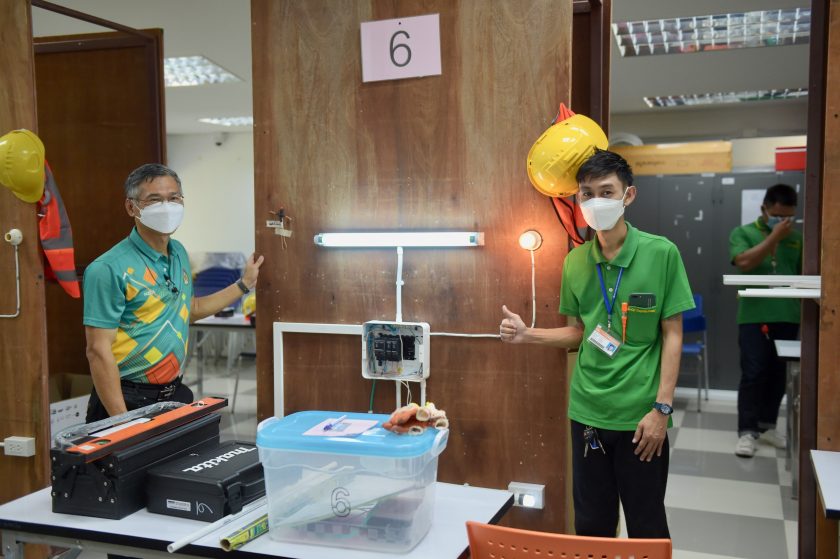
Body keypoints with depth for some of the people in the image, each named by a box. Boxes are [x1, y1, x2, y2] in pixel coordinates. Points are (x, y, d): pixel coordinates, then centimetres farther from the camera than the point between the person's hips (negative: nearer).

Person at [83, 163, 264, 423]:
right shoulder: (109, 269, -16)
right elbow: (98, 351, -17)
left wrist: (244, 284, 23)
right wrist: (121, 421, -21)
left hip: (175, 392, 6)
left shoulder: (179, 253, 7)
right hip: (129, 400, -6)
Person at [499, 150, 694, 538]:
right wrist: (526, 335, -2)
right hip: (587, 412, 4)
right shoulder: (576, 261, 3)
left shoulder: (661, 253, -9)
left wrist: (661, 408, -10)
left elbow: (672, 335, -6)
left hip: (640, 414, -3)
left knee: (646, 526, 12)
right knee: (591, 524, 16)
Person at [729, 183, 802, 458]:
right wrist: (774, 237, -14)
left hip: (788, 317, 4)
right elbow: (744, 262, -16)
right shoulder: (743, 233, 1)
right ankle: (747, 432, 2)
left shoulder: (796, 237, 12)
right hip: (754, 316, -4)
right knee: (753, 374, -4)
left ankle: (767, 426, 23)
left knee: (778, 374, 10)